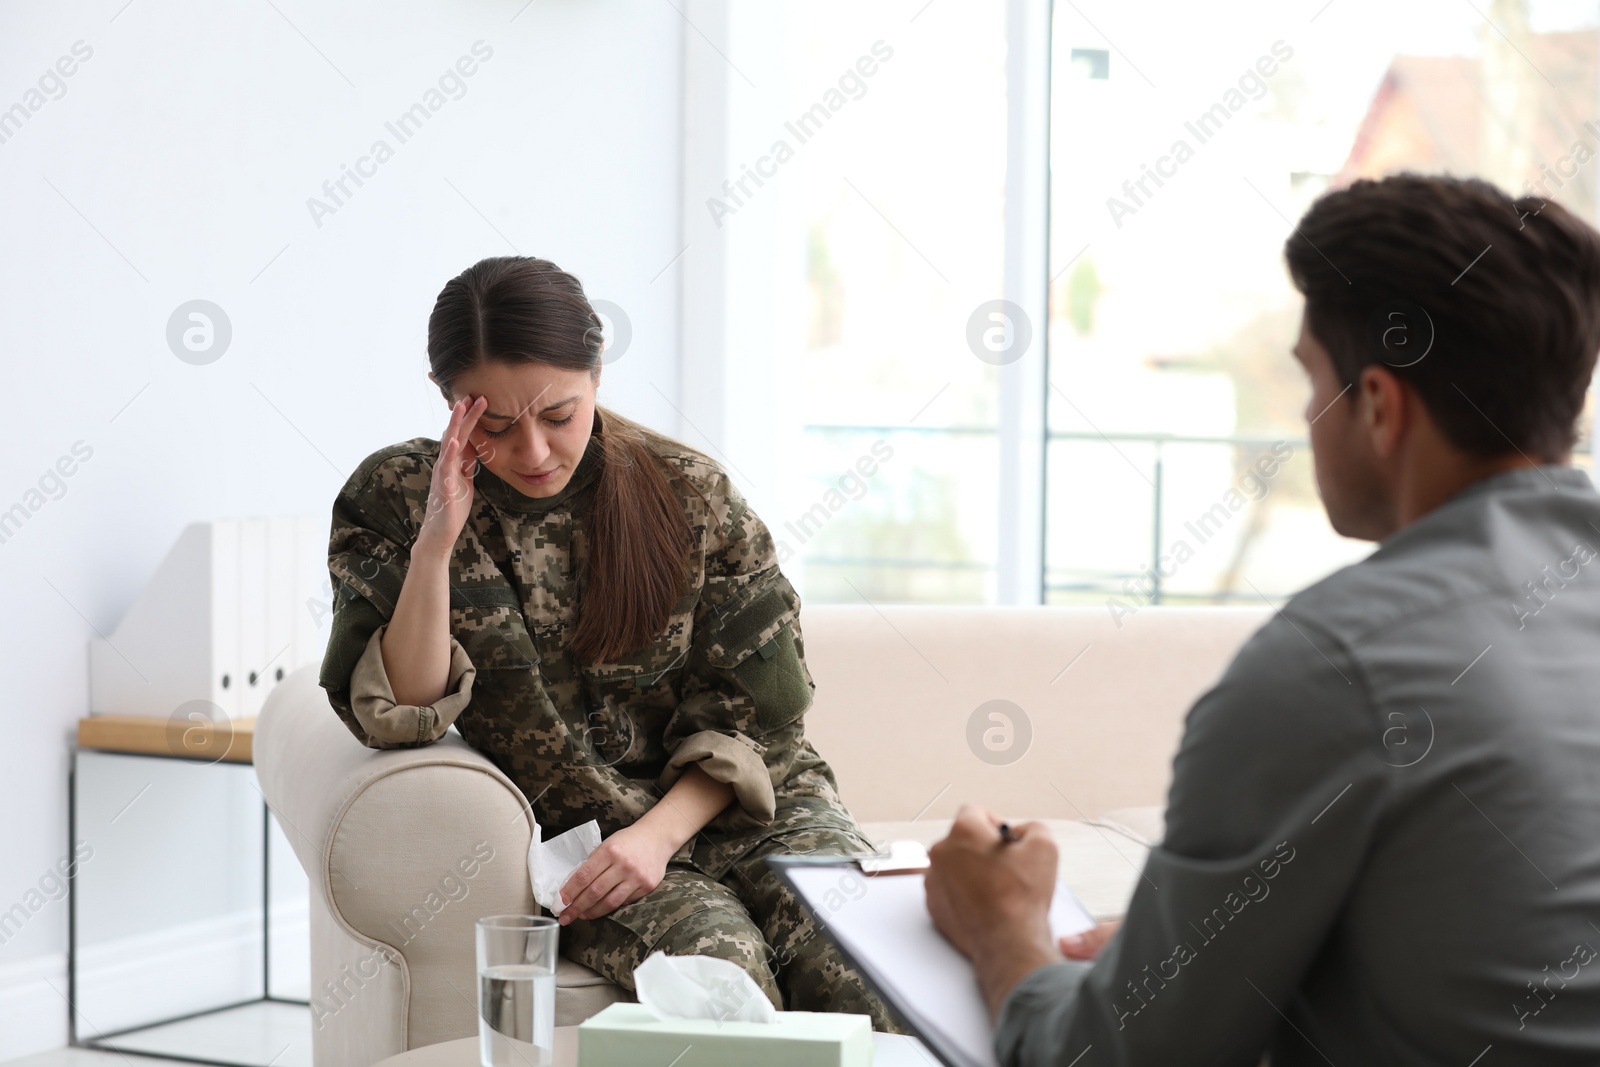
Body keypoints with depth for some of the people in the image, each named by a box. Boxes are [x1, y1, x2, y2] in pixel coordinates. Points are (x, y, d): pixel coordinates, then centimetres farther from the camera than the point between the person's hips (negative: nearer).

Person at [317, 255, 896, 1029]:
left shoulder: (689, 491, 0)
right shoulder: (391, 501, -1)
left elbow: (750, 711, 2)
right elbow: (396, 718, -9)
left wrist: (660, 833, -15)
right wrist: (436, 542, -20)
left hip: (736, 804, 1)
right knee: (717, 960, -32)